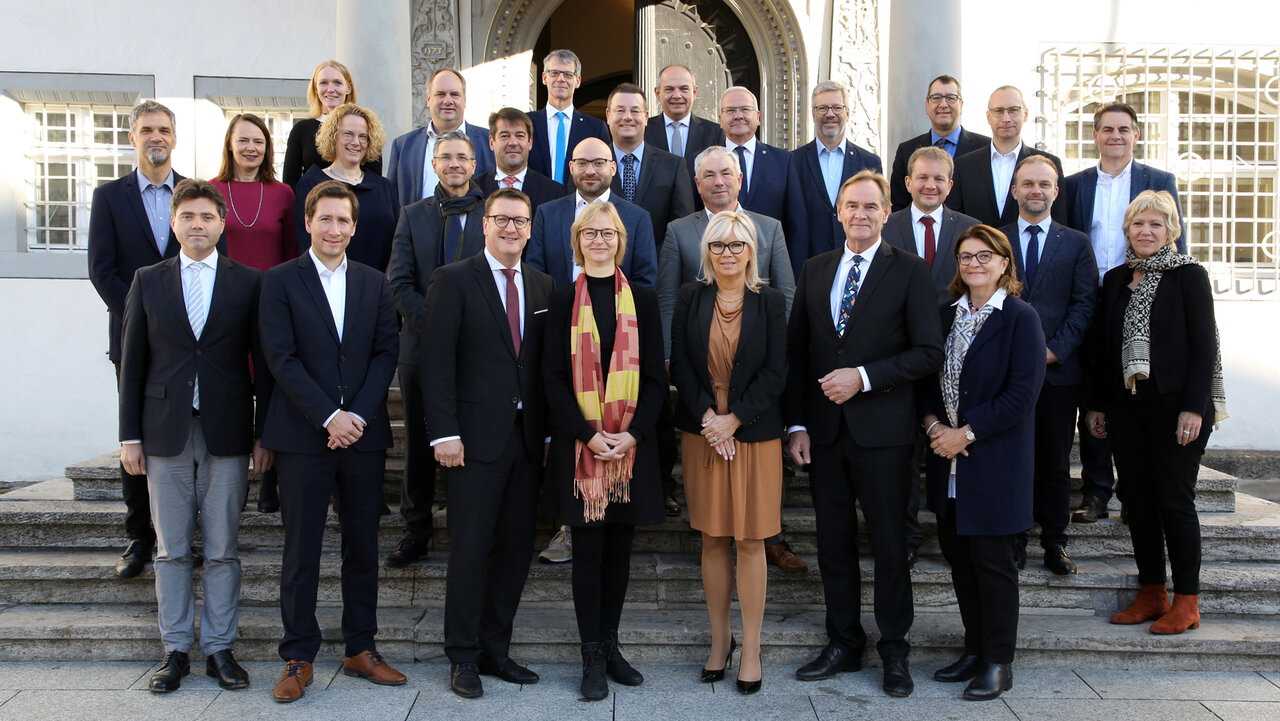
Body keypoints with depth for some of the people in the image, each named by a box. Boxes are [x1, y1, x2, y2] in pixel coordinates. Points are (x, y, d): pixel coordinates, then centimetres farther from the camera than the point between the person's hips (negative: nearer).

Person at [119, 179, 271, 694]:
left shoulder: (249, 283, 3)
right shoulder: (148, 282, 8)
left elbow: (263, 362, 2)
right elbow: (133, 363, 7)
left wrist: (265, 434, -1)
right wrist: (130, 435, 3)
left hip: (227, 434, -1)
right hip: (166, 435, 1)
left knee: (222, 551, 5)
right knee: (171, 551, 8)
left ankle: (219, 649, 16)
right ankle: (175, 650, 19)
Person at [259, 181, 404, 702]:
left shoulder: (375, 284, 11)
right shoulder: (280, 281, 2)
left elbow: (387, 352, 5)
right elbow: (281, 359, -6)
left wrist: (358, 414, -8)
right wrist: (329, 417, -13)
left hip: (363, 433, 3)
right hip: (303, 435, -3)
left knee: (363, 546, 9)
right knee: (301, 550, 3)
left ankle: (360, 649, 21)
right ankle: (299, 658, 14)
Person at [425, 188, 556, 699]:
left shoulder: (544, 287, 13)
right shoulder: (454, 280, -1)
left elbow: (546, 365, 12)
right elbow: (439, 362, -7)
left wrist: (550, 431, 6)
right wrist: (445, 432, -13)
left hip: (528, 441, 5)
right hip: (477, 439, -5)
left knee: (515, 549, 10)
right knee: (470, 550, 1)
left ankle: (495, 650, 24)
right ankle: (463, 657, 16)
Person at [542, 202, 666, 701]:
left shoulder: (642, 301, 6)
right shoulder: (563, 302, 4)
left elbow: (655, 377, 3)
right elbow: (554, 377, -1)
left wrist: (633, 434, -11)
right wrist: (587, 434, -12)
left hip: (631, 443, 2)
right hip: (579, 442, -1)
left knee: (619, 547, 9)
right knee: (588, 548, 1)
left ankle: (609, 644, 22)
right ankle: (592, 657, 10)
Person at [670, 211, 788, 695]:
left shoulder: (770, 302, -1)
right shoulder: (690, 297, 3)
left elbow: (775, 373, -5)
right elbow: (680, 365, 0)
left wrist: (733, 420, -12)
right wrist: (708, 419, -11)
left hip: (754, 433, -1)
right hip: (702, 431, 2)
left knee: (750, 541, 2)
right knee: (713, 540, 8)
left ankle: (751, 648, 12)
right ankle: (720, 639, 21)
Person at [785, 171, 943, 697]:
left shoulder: (909, 272, -2)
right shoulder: (815, 270, 10)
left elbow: (929, 352, -7)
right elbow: (796, 352, 9)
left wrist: (864, 376, -16)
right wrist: (797, 424, 3)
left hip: (882, 432, -4)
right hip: (824, 430, 4)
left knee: (889, 545, 6)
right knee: (833, 543, 11)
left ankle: (894, 651, 21)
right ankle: (843, 644, 26)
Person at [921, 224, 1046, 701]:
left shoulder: (1020, 318, -7)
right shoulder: (946, 316, 11)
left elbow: (1022, 393, -14)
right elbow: (928, 377, 14)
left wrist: (967, 432, -16)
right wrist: (932, 422, -4)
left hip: (995, 462, -6)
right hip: (949, 462, 6)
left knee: (992, 561, 1)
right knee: (958, 555, 12)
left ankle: (998, 663, 15)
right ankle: (975, 650, 27)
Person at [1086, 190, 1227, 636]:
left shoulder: (1188, 276, -3)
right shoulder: (1115, 280, 11)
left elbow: (1204, 346, -7)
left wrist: (1194, 408, -14)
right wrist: (1096, 405, 8)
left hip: (1174, 406, -5)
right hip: (1125, 407, 5)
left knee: (1175, 501, 0)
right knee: (1138, 500, 8)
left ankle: (1186, 602, 10)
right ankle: (1151, 594, 18)